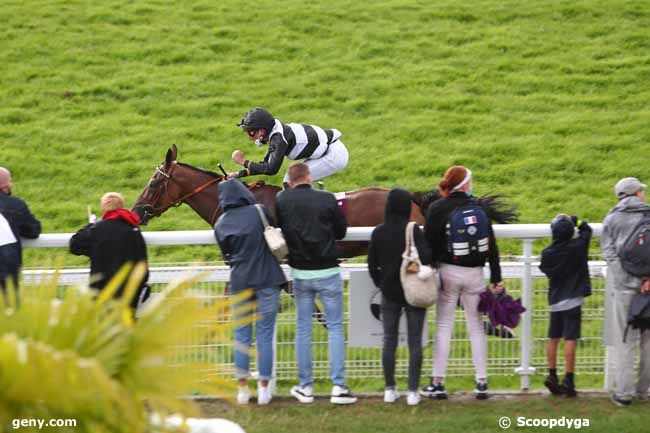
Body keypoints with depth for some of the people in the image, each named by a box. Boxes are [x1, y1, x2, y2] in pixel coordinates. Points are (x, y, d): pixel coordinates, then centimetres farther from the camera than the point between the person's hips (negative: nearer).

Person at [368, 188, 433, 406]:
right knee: (415, 342, 4)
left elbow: (372, 265, 2)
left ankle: (390, 390, 14)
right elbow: (426, 258, -23)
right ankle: (413, 392, 3)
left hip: (389, 293, 3)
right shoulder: (414, 231, -15)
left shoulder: (378, 233, -4)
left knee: (389, 341, 12)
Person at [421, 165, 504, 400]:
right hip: (475, 274, 2)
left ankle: (438, 383, 1)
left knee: (444, 326, 3)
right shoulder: (480, 208, 0)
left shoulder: (437, 209, -7)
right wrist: (496, 279, 9)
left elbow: (429, 244, -7)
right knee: (476, 327, 8)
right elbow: (491, 245, 3)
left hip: (448, 272, -2)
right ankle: (482, 382, 7)